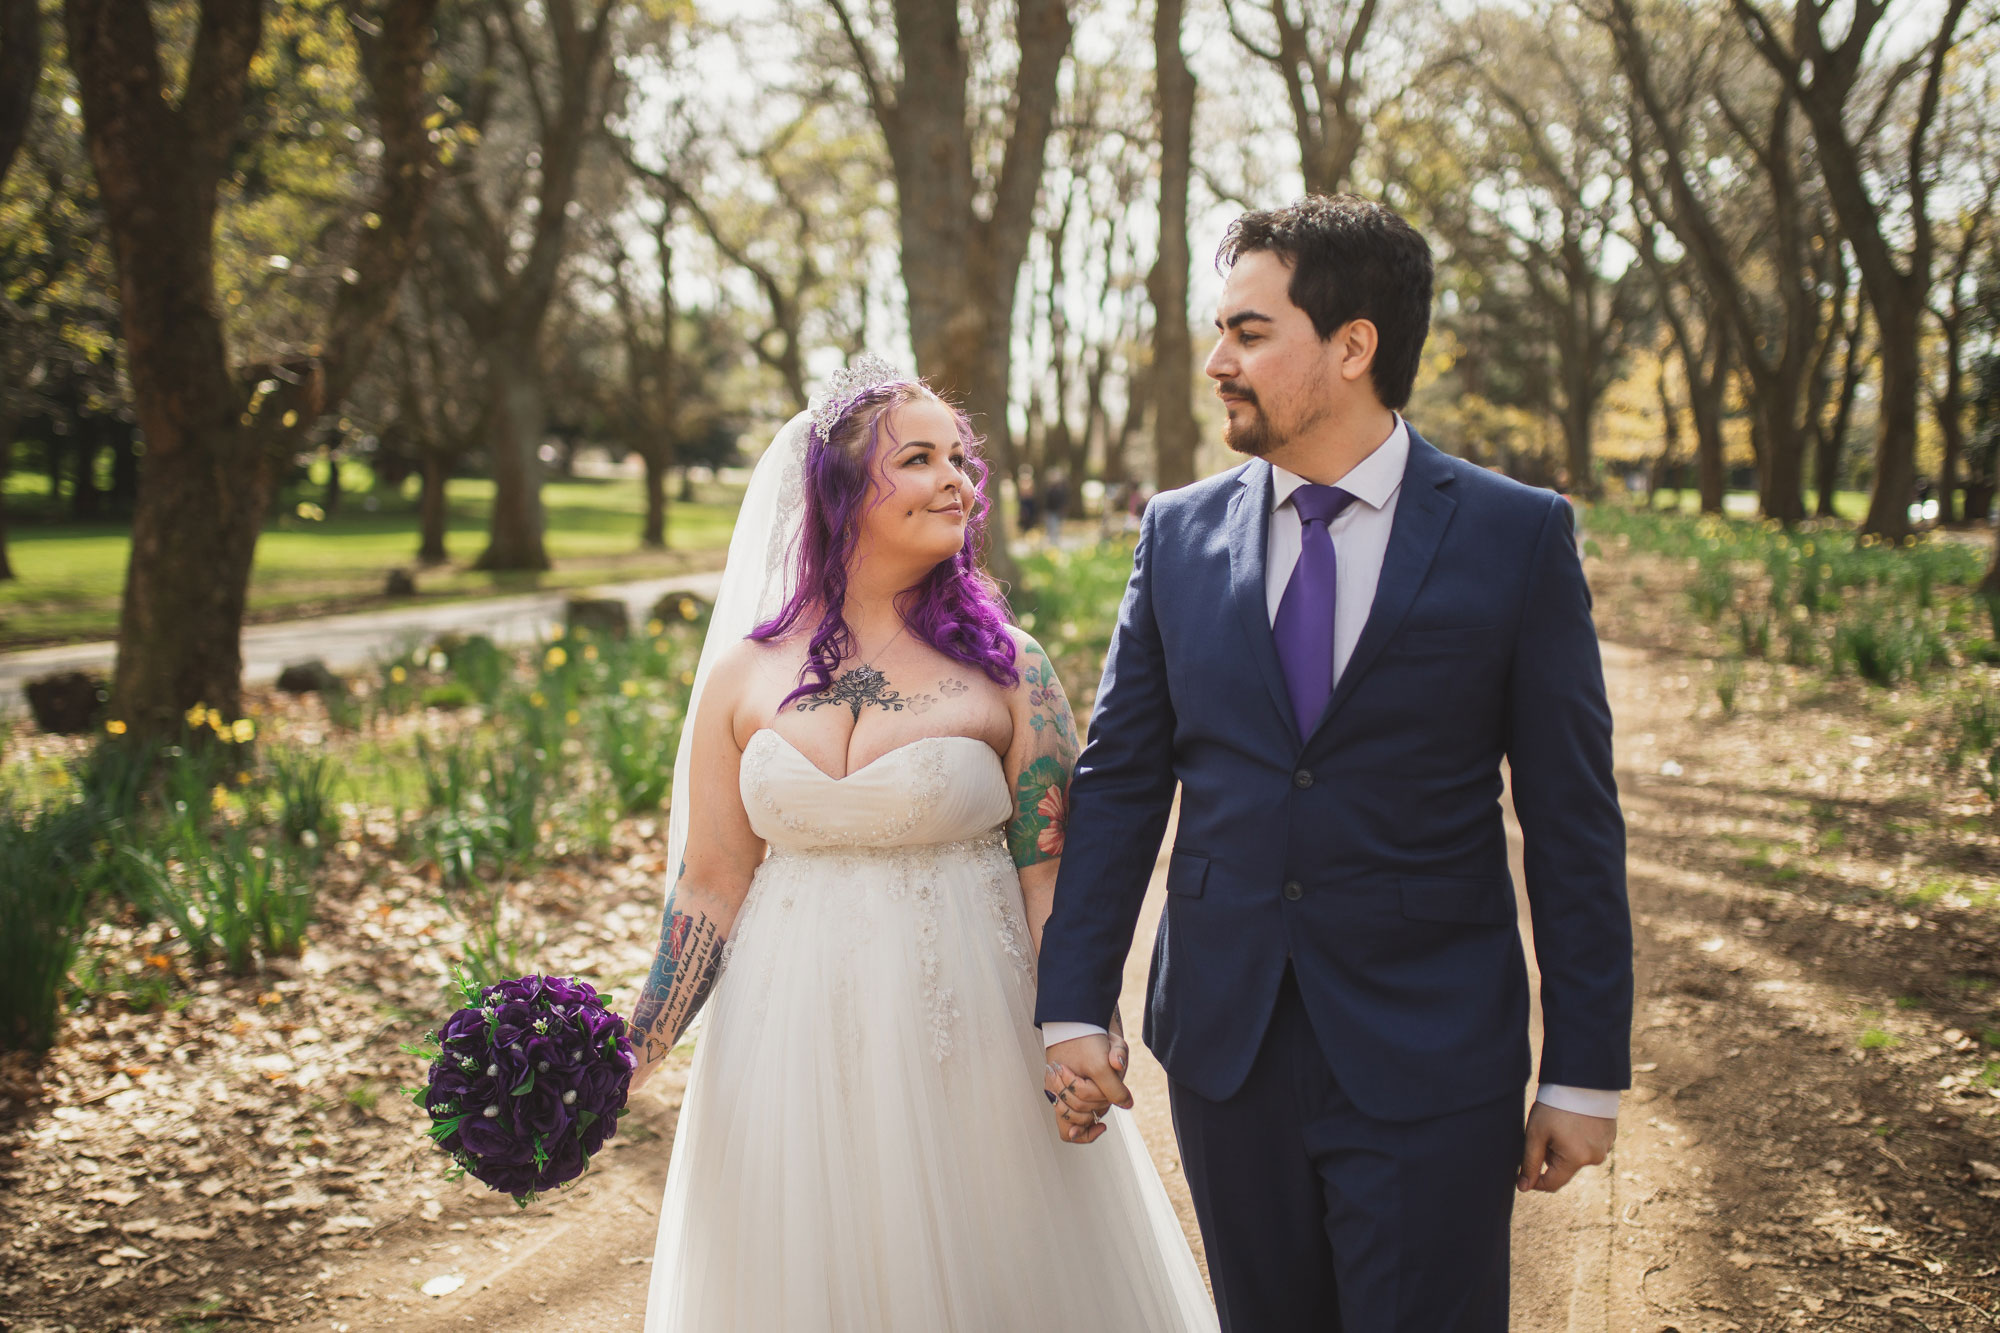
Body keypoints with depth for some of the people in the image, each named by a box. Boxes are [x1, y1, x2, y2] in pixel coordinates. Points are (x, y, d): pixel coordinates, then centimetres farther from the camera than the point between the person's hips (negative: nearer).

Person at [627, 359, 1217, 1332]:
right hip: (795, 1049, 2)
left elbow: (1051, 877, -4)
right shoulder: (743, 677, 0)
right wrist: (629, 1060, -3)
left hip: (965, 1037, -1)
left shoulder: (1009, 674, -4)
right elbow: (712, 886, 3)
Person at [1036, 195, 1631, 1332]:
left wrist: (1586, 1073, -3)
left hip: (1431, 1065, -3)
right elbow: (1119, 781, 6)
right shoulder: (1179, 534, 4)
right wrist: (1075, 1009, 1)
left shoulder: (1518, 536, -5)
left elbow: (1573, 821, -3)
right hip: (1222, 1053, 3)